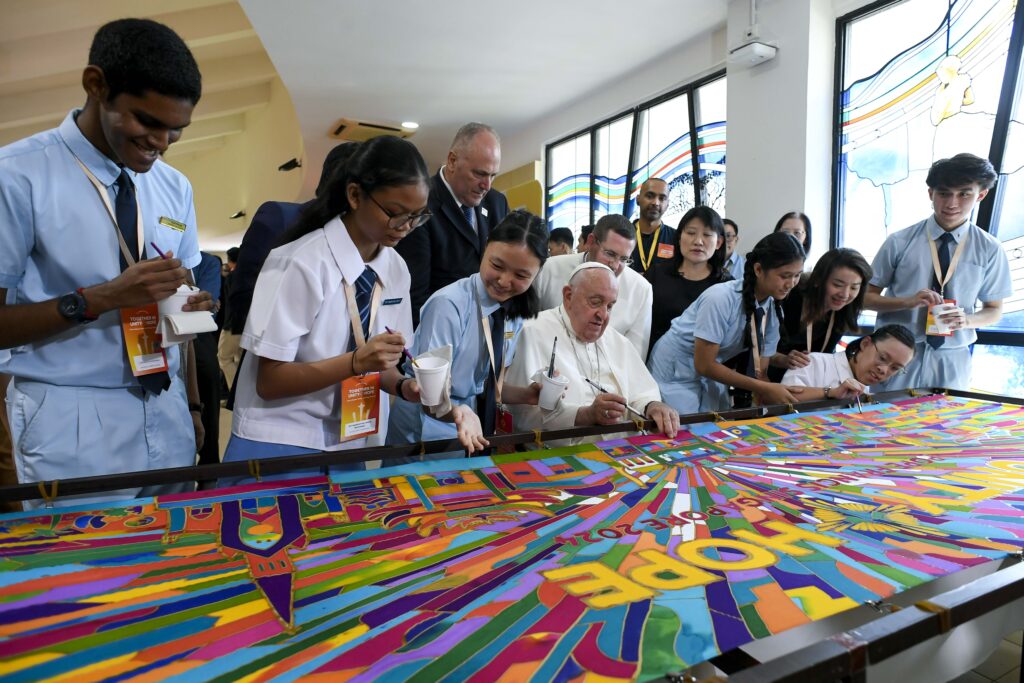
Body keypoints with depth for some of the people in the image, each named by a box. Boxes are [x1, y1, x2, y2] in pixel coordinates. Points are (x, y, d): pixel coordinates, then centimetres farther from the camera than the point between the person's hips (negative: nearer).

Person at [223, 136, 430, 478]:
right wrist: (356, 361, -29)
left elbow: (377, 364, 6)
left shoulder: (396, 269, -1)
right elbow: (269, 381, -17)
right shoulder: (302, 262, -19)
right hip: (278, 446, -5)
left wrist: (403, 386, -14)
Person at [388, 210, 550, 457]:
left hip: (475, 439, 5)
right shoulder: (448, 305, -22)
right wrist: (458, 413, -39)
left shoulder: (516, 313, -1)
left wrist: (526, 394, -6)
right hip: (425, 440, -5)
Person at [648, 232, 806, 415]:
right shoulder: (720, 298, -27)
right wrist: (765, 388, -22)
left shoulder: (774, 310, -6)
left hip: (710, 376, 6)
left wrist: (776, 404, -20)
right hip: (675, 377, -6)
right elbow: (704, 365, -23)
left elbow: (759, 373, -1)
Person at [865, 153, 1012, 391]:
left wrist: (966, 320, -13)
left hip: (951, 361, 2)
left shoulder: (990, 250, 0)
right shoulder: (899, 242, -5)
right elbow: (867, 297, -2)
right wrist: (908, 301, -19)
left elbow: (994, 310, 9)